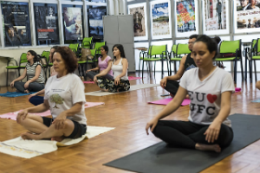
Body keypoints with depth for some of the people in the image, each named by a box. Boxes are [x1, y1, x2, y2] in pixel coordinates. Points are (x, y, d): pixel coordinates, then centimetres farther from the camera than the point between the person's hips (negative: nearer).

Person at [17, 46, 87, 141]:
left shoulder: (74, 79, -6)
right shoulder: (51, 80, 12)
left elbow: (78, 107, -13)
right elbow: (46, 105, 15)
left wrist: (65, 113, -33)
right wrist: (28, 110, 1)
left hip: (76, 123, -6)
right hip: (55, 120, 6)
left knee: (63, 124, -42)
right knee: (22, 118, -8)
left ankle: (37, 135, -12)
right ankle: (55, 135, -23)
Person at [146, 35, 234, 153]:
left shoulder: (223, 76, -10)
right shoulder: (189, 75, 4)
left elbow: (226, 106, -22)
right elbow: (176, 102, 1)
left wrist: (217, 122, -44)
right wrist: (157, 117, -14)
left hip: (213, 127, -4)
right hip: (193, 125, 4)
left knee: (218, 131, -41)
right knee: (156, 126, -16)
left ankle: (176, 139, -19)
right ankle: (199, 146, -26)